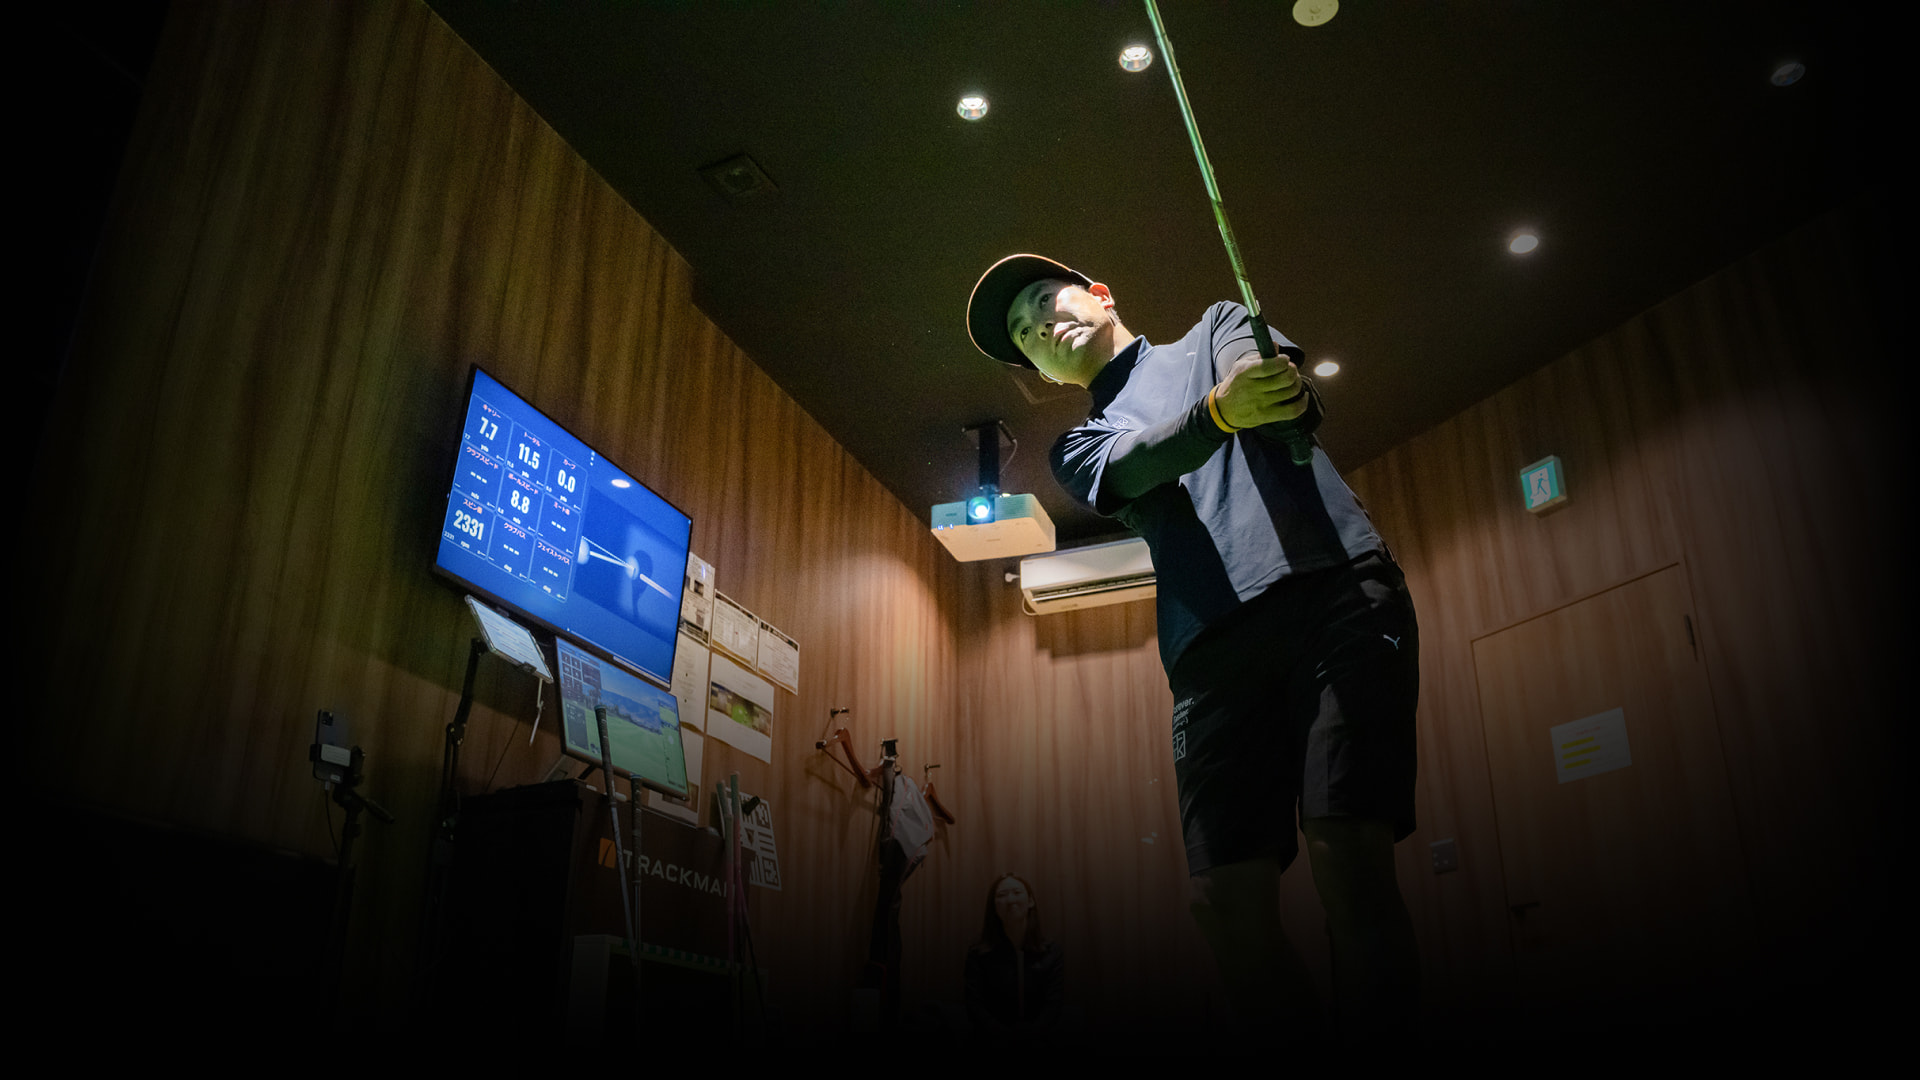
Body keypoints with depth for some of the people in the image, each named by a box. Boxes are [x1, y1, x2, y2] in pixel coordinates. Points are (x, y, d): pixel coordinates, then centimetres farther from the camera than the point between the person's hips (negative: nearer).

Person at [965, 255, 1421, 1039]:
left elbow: (1271, 373, 1)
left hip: (1333, 587, -2)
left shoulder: (1217, 329, 26)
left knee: (1348, 859, -18)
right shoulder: (1082, 449, 27)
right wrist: (1221, 410, -22)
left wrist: (1278, 389, -26)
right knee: (1228, 900, -10)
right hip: (1213, 646, 3)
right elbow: (1137, 467, 2)